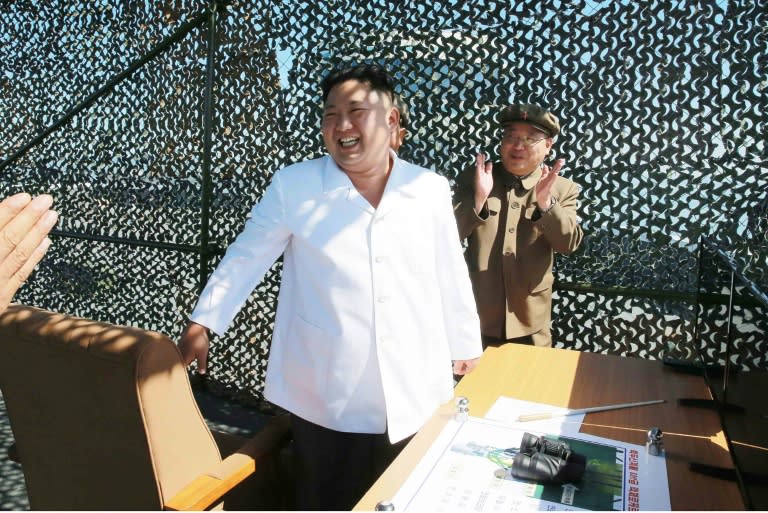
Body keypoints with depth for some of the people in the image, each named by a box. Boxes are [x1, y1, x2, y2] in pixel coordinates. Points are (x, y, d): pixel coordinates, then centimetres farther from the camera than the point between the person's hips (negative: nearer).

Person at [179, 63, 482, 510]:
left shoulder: (431, 189, 0)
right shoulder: (293, 186, -6)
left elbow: (451, 278, 7)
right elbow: (245, 259, 2)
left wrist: (468, 351, 13)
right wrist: (203, 323, 1)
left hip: (415, 398, 2)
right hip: (326, 399, -1)